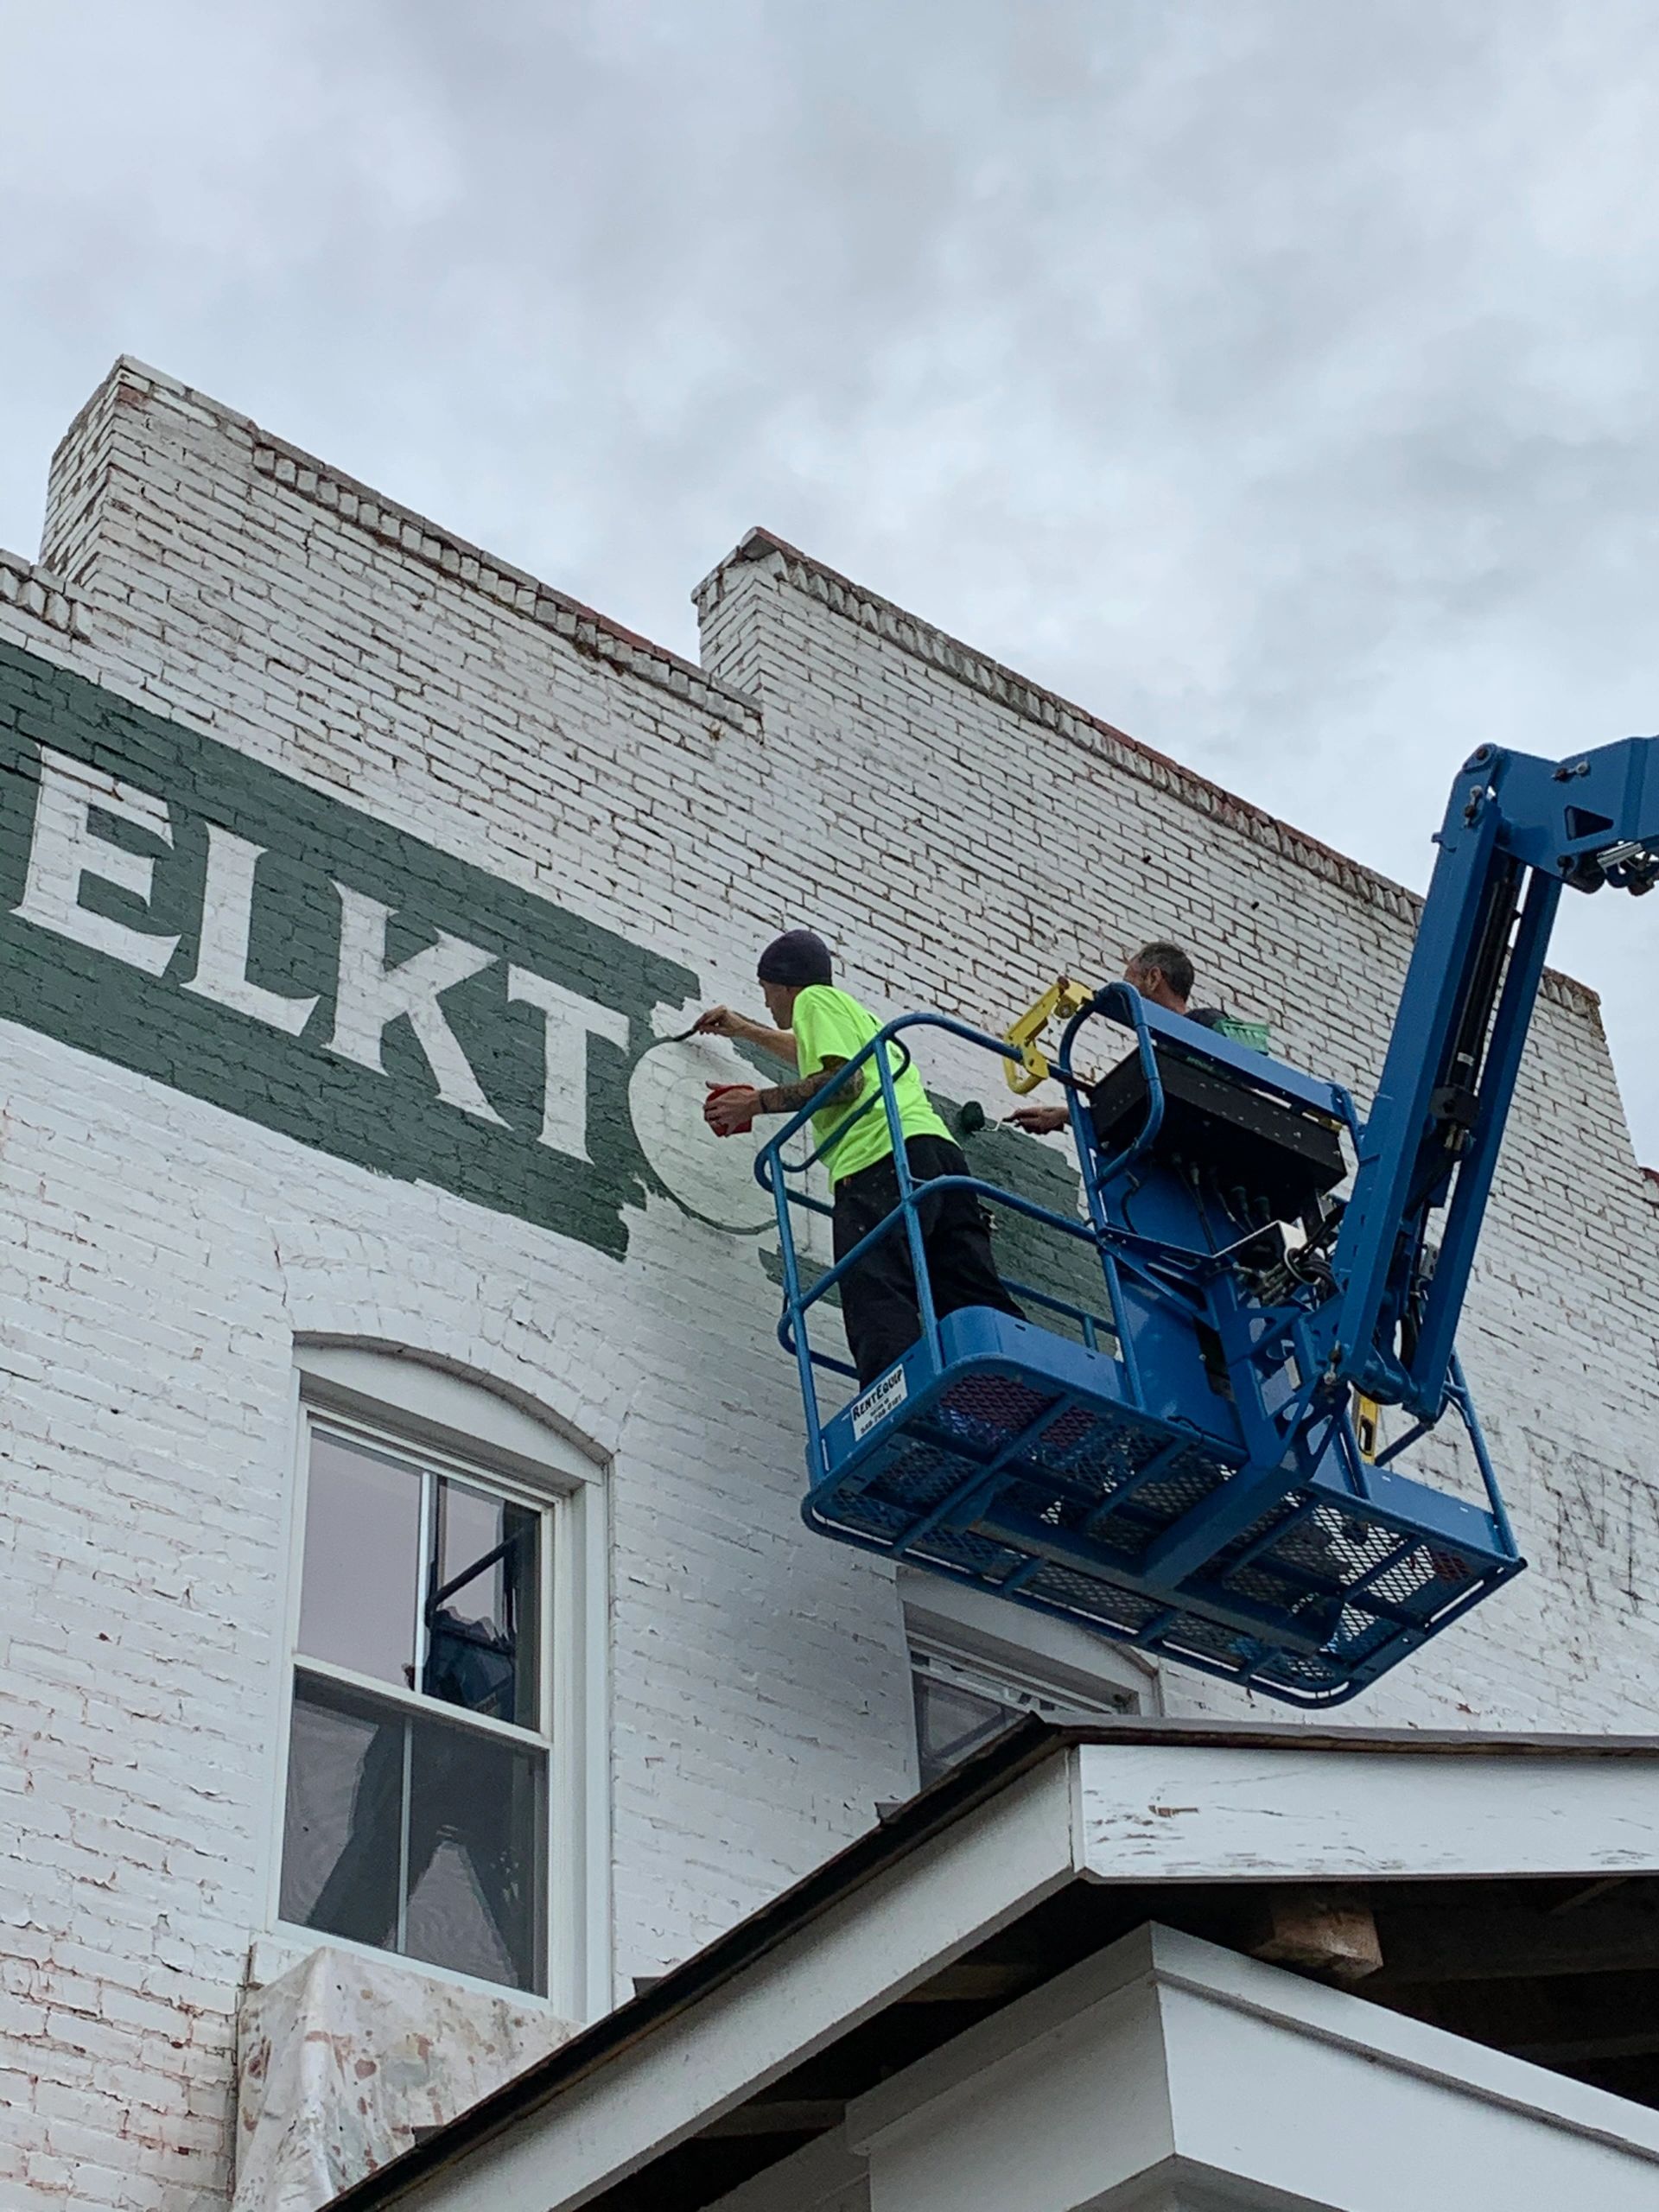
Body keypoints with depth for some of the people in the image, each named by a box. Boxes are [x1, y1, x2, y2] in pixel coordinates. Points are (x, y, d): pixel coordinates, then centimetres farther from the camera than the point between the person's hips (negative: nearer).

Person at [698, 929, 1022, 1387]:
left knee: (878, 1300, -24)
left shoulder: (815, 1000, 14)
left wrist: (758, 1101, 3)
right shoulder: (855, 1013, 41)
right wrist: (745, 1030, 77)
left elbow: (843, 1079, -4)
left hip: (885, 1157, -8)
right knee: (975, 1303, -6)